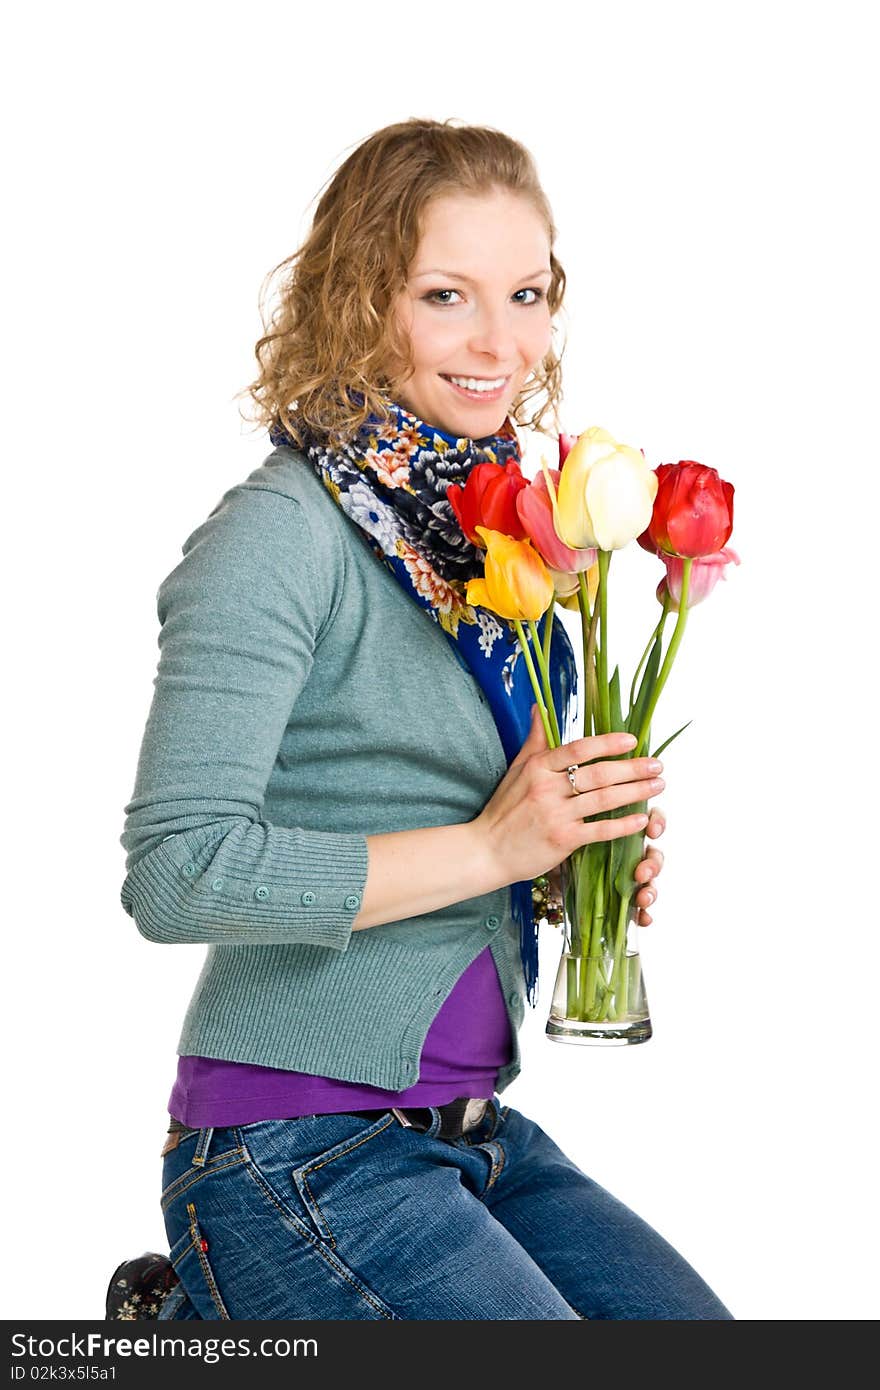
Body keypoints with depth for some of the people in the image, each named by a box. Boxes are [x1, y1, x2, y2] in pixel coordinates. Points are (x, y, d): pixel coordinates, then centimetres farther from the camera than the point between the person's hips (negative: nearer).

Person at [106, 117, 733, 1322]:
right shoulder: (281, 532, -14)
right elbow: (176, 872, -24)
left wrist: (581, 851, 1)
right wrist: (488, 850, -20)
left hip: (470, 1125, 8)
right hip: (300, 1153, -8)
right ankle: (201, 1321, 7)